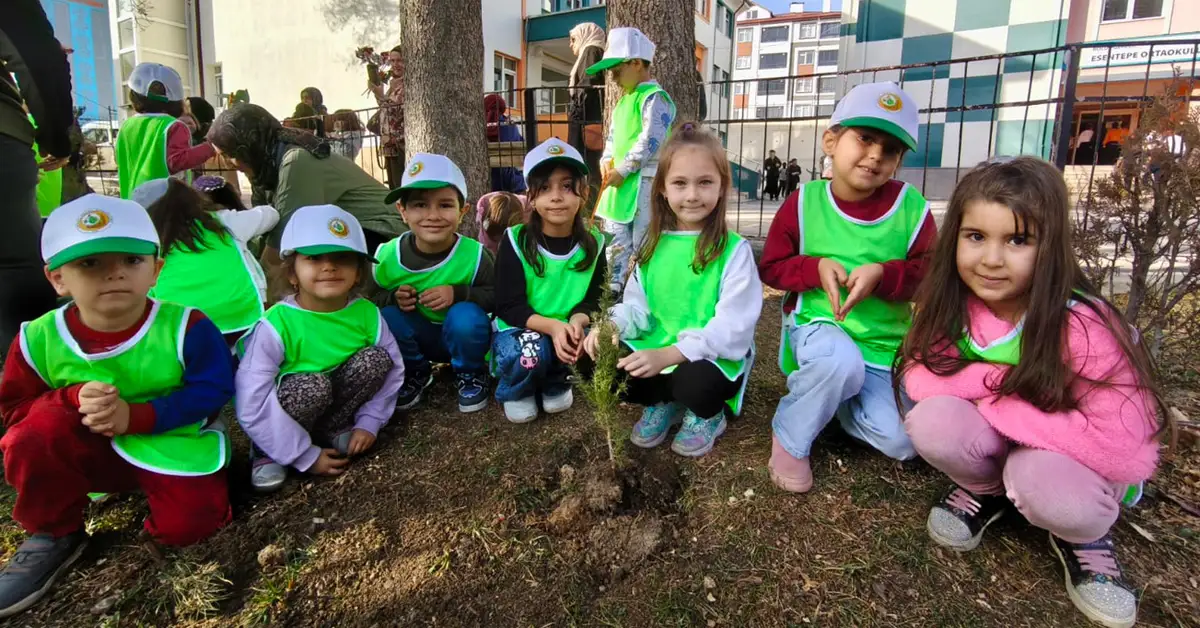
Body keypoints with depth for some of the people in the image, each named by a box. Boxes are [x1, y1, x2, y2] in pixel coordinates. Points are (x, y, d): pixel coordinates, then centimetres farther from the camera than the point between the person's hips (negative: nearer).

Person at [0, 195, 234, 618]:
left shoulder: (186, 326, -19)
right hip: (96, 452, 3)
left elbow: (211, 390, -17)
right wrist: (74, 399, -25)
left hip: (174, 449, -2)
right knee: (38, 430, -25)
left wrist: (137, 416, -27)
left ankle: (154, 491, 17)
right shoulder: (40, 339, -11)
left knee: (187, 524, -20)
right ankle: (53, 535, -2)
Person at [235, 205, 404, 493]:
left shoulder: (367, 314, -15)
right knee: (313, 385, -34)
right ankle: (267, 451, -5)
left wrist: (369, 423, -11)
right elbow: (252, 406, -26)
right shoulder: (275, 325, -26)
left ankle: (331, 429, 1)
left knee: (376, 358, -19)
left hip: (335, 404, 3)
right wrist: (307, 456, -23)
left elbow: (393, 369, -4)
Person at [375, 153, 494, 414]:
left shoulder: (474, 255, -22)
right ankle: (416, 374, 3)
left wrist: (459, 293, -31)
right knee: (386, 317, -26)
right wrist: (393, 298, -24)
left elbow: (498, 297, -15)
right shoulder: (387, 256, -16)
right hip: (417, 336, 2)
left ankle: (470, 376, -3)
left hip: (463, 335, -2)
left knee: (466, 316, -34)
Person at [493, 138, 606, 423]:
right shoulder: (515, 241, -14)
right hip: (519, 329, -3)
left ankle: (556, 385, 7)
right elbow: (508, 306, -16)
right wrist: (552, 326, -32)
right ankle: (516, 392, 2)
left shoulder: (593, 243, -5)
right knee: (531, 352, -35)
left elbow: (593, 300, -4)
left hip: (567, 330, 3)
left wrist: (577, 321, -27)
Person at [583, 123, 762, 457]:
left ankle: (706, 415, 4)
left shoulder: (734, 250, -11)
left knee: (693, 382, -36)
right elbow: (637, 306, 7)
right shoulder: (654, 246, 6)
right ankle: (663, 403, 13)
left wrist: (670, 354, -30)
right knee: (601, 364, -16)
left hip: (715, 358, -4)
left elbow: (733, 325, -19)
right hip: (656, 351, 5)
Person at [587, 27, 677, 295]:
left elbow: (650, 140, -20)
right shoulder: (625, 100, 19)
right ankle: (619, 288, 25)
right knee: (616, 237, 13)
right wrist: (607, 161, 6)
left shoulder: (654, 97, -10)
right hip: (620, 179, 9)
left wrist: (622, 170, -18)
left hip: (645, 181, -9)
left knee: (644, 242, -5)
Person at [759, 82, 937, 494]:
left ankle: (835, 399, 21)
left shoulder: (912, 209, -7)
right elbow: (771, 268, -2)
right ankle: (790, 436, -11)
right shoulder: (804, 203, -8)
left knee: (902, 443, -8)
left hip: (885, 341, 3)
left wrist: (883, 274, -22)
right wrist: (817, 268, -20)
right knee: (842, 361, -39)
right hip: (818, 324, -2)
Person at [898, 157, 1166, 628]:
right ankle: (986, 490, 6)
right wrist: (998, 376, -28)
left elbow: (1125, 451, -31)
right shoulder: (950, 302, -16)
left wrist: (994, 402, -26)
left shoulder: (1082, 327, -29)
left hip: (1072, 462, -3)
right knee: (932, 421, -28)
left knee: (1044, 482, -36)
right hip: (998, 443, 3)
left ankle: (1084, 537, 1)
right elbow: (918, 377, -14)